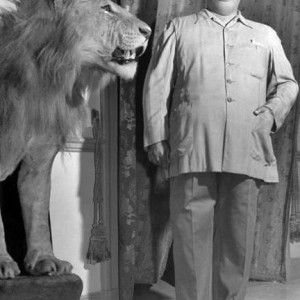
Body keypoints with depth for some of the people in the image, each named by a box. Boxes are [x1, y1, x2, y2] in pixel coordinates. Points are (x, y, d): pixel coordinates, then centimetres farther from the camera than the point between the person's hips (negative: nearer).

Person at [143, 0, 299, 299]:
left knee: (238, 235, 5)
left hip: (247, 152, 2)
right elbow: (157, 85, 10)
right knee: (192, 233, -2)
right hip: (193, 149, -2)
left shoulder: (266, 35, 23)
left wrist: (272, 111, 3)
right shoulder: (178, 29, 16)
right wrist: (156, 137, 1)